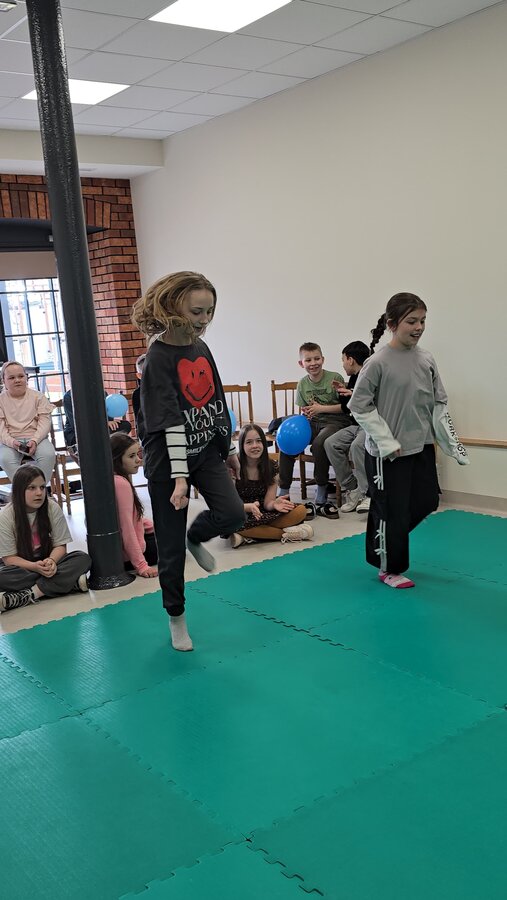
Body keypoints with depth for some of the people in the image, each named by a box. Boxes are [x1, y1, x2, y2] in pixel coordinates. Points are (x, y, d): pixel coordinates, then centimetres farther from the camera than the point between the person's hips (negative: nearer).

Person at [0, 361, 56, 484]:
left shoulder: (38, 396, 8)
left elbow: (45, 422, 0)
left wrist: (34, 440, -18)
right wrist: (11, 442, -23)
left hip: (36, 438, 1)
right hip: (10, 441, 0)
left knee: (48, 454, -32)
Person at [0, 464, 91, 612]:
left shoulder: (53, 508, -10)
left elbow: (60, 546, -5)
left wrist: (51, 561, -29)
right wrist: (35, 566, -31)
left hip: (49, 563, 2)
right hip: (22, 567, -2)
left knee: (82, 558, -25)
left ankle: (27, 596, -30)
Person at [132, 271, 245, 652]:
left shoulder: (201, 348, 3)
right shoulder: (158, 358, -18)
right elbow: (170, 422, -23)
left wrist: (229, 448, 17)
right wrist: (179, 476, -25)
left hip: (206, 451, 6)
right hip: (167, 459, -6)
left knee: (233, 514, -13)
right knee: (171, 545, 3)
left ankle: (196, 538, 23)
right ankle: (176, 618, 23)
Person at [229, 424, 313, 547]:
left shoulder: (271, 466, 0)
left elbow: (267, 503, -4)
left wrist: (274, 504, -29)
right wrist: (249, 507, -33)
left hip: (263, 513, 3)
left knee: (300, 511, -17)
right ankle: (286, 534, -25)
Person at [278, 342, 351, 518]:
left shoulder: (335, 378, -9)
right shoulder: (303, 384, 7)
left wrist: (321, 408, -17)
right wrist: (305, 413, -8)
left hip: (336, 421, -6)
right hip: (313, 423, 6)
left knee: (319, 443, -35)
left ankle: (321, 497, -21)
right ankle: (283, 492, -5)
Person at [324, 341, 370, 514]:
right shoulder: (354, 378, 16)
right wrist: (344, 392, 6)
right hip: (356, 426, 9)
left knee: (357, 445, -35)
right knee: (330, 443, -12)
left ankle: (366, 493, -24)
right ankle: (350, 488, -8)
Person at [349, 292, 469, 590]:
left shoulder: (426, 359, 1)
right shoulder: (377, 362, -15)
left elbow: (439, 404, 7)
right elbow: (359, 406, -12)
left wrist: (452, 443, 1)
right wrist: (387, 443, -15)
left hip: (422, 447, 6)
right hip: (387, 453, -6)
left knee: (426, 501, 14)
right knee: (392, 510, 5)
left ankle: (386, 543, 38)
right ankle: (390, 568, 26)